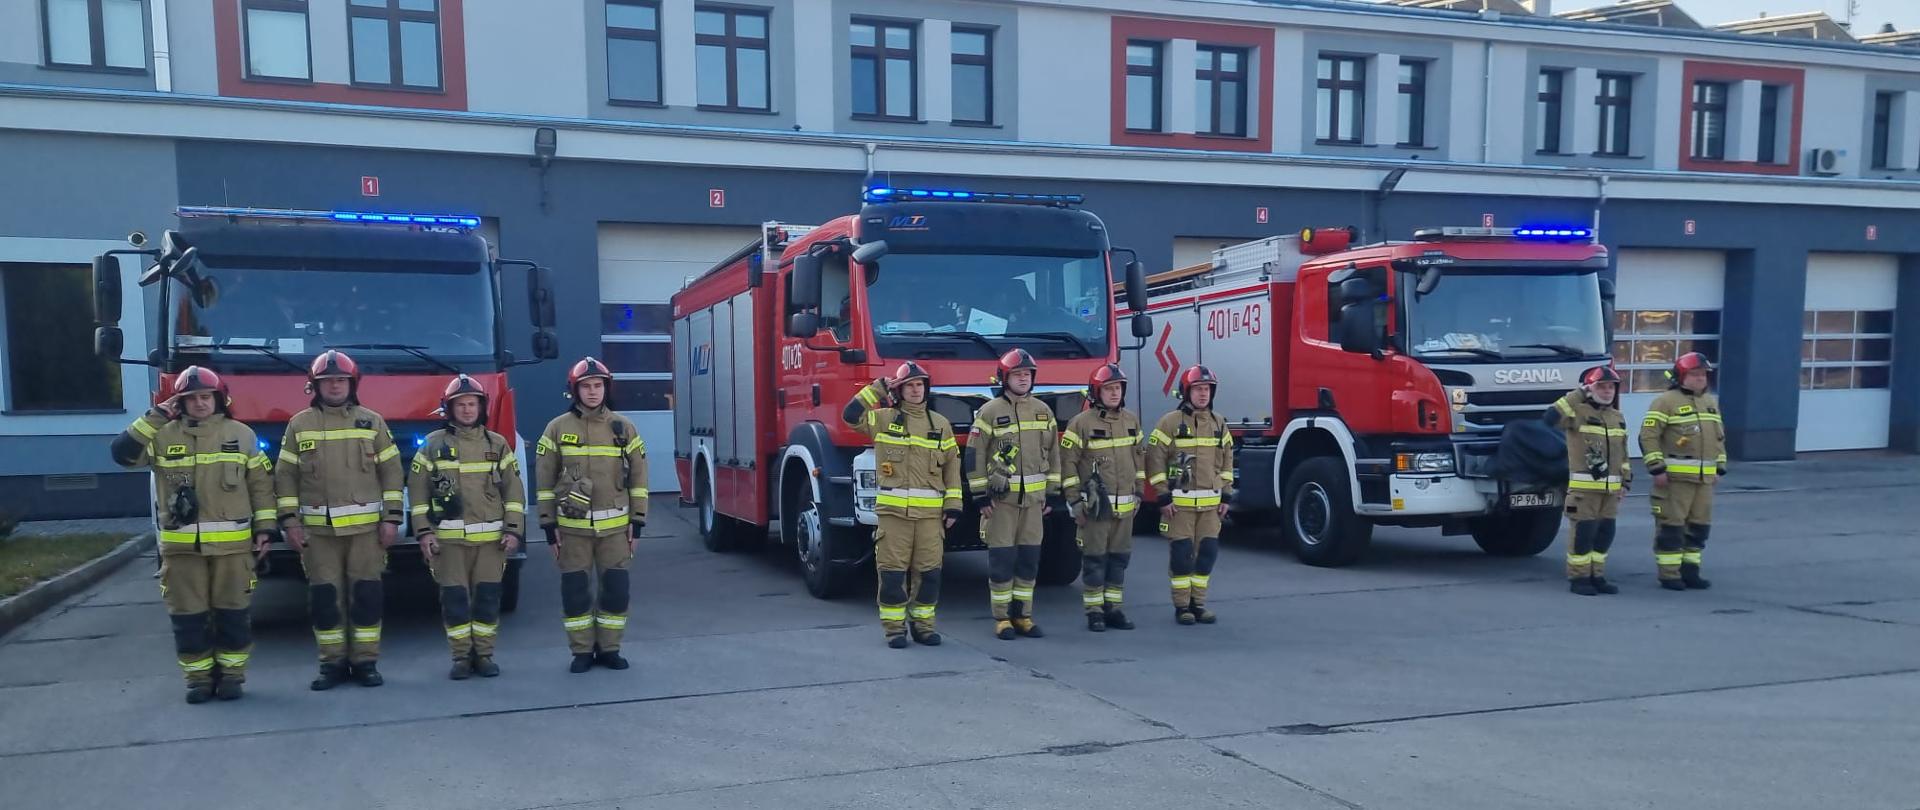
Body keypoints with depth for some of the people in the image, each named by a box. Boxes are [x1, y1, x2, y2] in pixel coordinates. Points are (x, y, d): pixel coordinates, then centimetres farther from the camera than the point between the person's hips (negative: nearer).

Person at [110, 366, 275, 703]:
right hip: (181, 545, 1)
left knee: (233, 612, 4)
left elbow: (261, 485, 7)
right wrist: (154, 417, -10)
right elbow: (122, 453, -9)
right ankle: (199, 677, 17)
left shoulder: (241, 434, 5)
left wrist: (264, 527, 2)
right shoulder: (162, 436, 5)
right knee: (188, 615, 5)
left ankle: (232, 674, 16)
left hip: (232, 543, 0)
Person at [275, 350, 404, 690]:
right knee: (324, 596, 2)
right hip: (317, 528, 1)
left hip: (366, 525, -1)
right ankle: (333, 663, 12)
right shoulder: (299, 425, 7)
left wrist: (392, 518, -2)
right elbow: (285, 475, 7)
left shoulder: (372, 422, 6)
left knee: (367, 594, 1)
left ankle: (365, 661, 10)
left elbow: (391, 472, 4)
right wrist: (289, 521, -1)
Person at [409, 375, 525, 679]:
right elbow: (418, 489, 4)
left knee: (488, 597, 2)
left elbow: (514, 489, 8)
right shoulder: (433, 444, 4)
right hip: (448, 538, -1)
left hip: (490, 537, 1)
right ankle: (461, 657, 11)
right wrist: (424, 532, -3)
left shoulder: (497, 444, 8)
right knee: (454, 598, 1)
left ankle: (484, 655, 13)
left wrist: (514, 529, 0)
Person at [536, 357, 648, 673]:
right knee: (575, 591, 3)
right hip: (572, 526, -1)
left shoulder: (624, 427, 4)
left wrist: (637, 520, 2)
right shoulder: (557, 428, 1)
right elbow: (545, 479, 3)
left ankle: (609, 649, 16)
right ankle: (582, 651, 15)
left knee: (616, 589, 2)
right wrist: (548, 523, 0)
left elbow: (638, 476, 6)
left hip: (615, 525, 1)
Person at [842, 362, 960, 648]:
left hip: (930, 512, 2)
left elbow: (952, 466, 10)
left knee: (928, 571, 5)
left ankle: (923, 624, 17)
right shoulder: (883, 418, 5)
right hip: (893, 510, -2)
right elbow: (851, 415, -8)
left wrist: (953, 505, 4)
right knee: (893, 570, 0)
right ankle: (894, 627, 10)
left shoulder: (940, 424, 10)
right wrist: (876, 389, -6)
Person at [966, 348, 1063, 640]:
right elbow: (974, 456, -5)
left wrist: (1053, 494, 9)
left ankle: (1022, 616, 16)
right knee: (1001, 560, -1)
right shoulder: (989, 412, -5)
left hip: (1034, 498, 4)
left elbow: (1053, 454, 13)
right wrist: (980, 496, -9)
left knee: (1029, 559, 7)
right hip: (1000, 498, -4)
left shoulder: (1043, 411, 9)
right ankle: (1002, 619, 8)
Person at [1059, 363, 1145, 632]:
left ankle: (1113, 608, 18)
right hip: (1095, 506, -5)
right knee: (1094, 559, 0)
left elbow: (1139, 457, 18)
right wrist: (1074, 501, -10)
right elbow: (1068, 463, -8)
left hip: (1125, 506, 5)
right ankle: (1094, 612, 8)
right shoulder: (1081, 423, -8)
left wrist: (1138, 493, 14)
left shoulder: (1131, 421, 9)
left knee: (1119, 559, 9)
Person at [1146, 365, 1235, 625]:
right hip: (1179, 502, -5)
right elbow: (1155, 460, -6)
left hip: (1210, 503, 5)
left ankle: (1198, 603, 17)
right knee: (1181, 553, -3)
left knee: (1208, 552, 5)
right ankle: (1182, 606, 7)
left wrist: (1226, 496, 11)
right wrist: (1163, 497, -9)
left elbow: (1226, 461, 16)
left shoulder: (1219, 423, 11)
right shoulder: (1169, 422, -5)